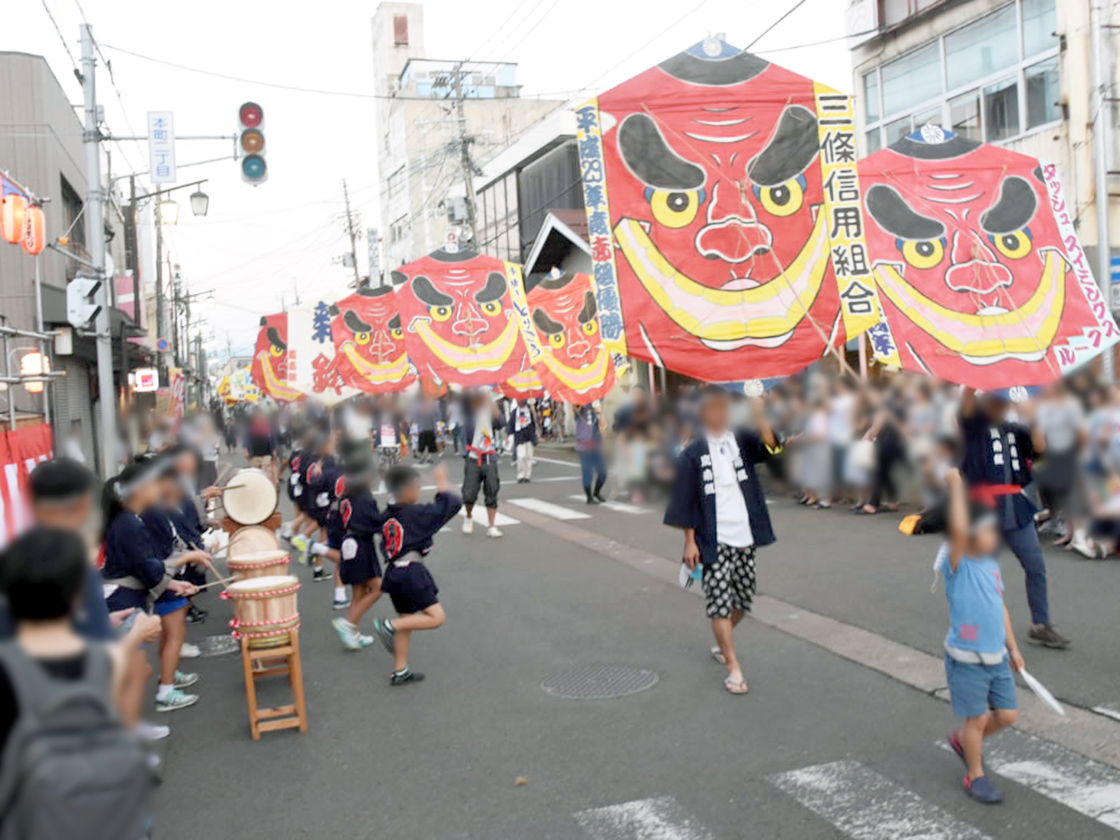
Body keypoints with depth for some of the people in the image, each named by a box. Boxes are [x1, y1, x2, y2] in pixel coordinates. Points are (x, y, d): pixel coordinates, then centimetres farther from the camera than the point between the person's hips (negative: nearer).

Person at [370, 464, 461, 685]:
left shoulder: (387, 515, 9)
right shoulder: (416, 513, -12)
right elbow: (451, 505, -9)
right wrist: (442, 484, 2)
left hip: (394, 572, 9)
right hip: (411, 573, -9)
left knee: (406, 621, 18)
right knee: (436, 617, -7)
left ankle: (400, 672, 23)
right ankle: (389, 626, -14)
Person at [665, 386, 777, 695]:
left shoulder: (740, 441, 4)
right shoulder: (692, 454, -3)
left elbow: (769, 447, -17)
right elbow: (685, 501, -3)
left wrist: (760, 417, -32)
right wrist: (689, 542, -6)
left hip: (744, 537, 4)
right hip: (713, 541, -3)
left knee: (743, 600, 14)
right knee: (719, 603, -6)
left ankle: (723, 644, 39)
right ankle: (733, 668, 2)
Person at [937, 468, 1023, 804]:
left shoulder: (992, 565, 7)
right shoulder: (958, 564, -15)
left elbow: (1000, 607, 17)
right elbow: (958, 529, -33)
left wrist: (1013, 647, 18)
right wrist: (956, 486, -30)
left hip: (997, 657, 7)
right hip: (966, 660, -7)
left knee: (1007, 716, 11)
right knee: (977, 718, 3)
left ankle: (963, 740, 37)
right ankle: (975, 776, 23)